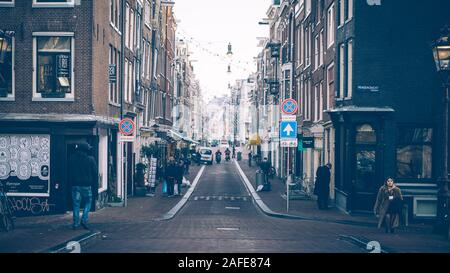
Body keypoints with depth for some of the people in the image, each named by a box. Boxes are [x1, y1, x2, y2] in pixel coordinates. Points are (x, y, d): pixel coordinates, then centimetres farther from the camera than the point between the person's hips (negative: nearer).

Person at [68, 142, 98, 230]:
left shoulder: (72, 159, 4)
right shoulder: (90, 159, -4)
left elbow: (69, 173, 12)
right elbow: (95, 174, -2)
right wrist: (95, 188, 3)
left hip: (75, 185, 2)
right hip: (87, 185, -2)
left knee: (76, 204, 8)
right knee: (88, 202, 14)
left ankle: (75, 224, 8)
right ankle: (84, 219, -1)